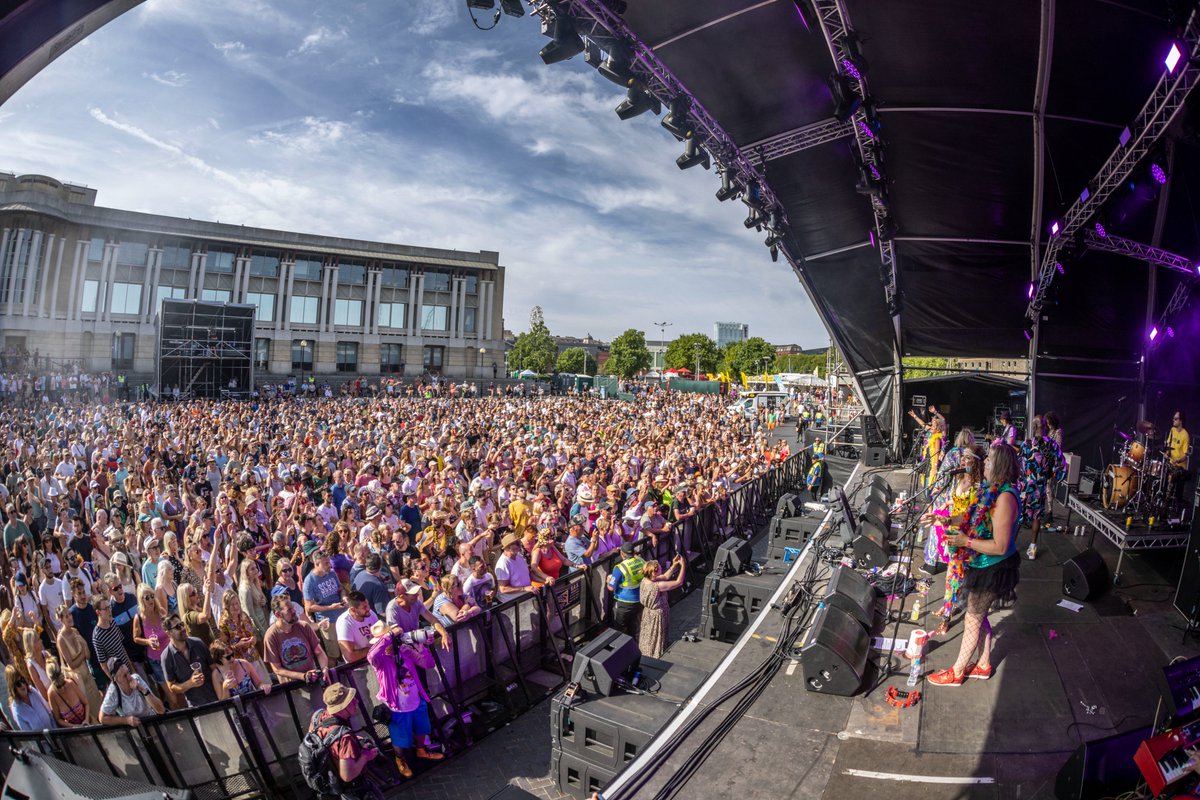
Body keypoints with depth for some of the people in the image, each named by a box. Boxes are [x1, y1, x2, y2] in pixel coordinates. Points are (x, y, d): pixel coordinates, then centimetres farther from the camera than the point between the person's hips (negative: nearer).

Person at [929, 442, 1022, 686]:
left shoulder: (1005, 497, -29)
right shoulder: (992, 489, 0)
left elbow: (1000, 546, -28)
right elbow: (979, 520, 15)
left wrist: (966, 542, -24)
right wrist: (950, 520, 6)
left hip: (993, 570, -9)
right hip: (983, 565, 9)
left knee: (973, 619, 6)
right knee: (979, 616, 21)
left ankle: (957, 672, 21)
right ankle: (983, 665, 38)